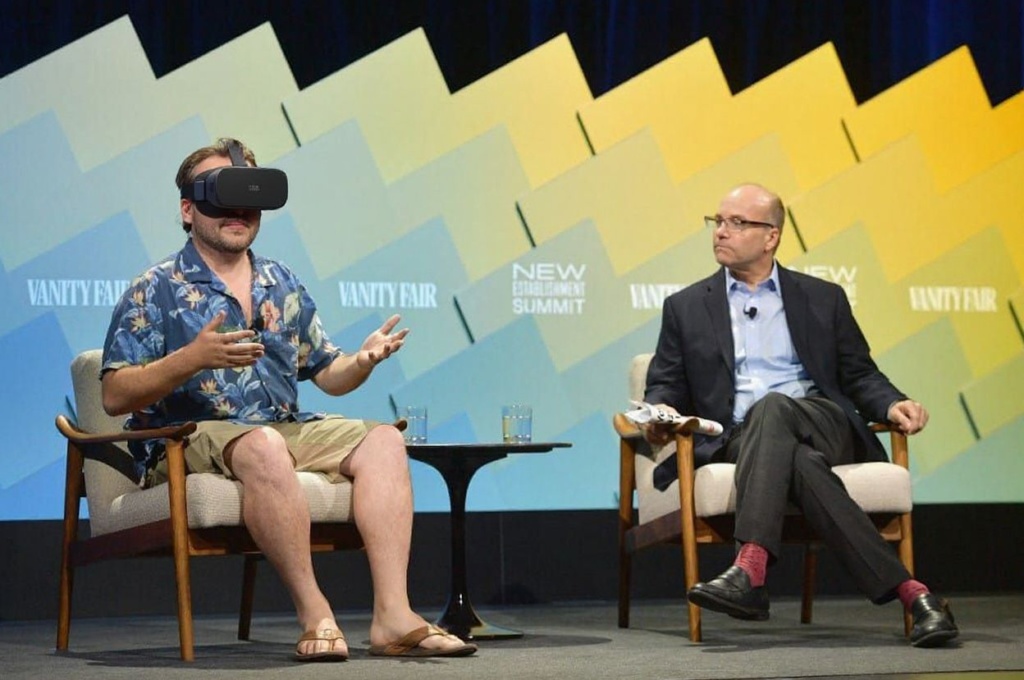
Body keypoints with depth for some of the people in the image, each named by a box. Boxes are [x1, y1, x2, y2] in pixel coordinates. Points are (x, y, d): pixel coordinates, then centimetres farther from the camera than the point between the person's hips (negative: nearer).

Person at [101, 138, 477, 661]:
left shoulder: (283, 287, 19)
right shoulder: (155, 292, 1)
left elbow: (327, 375, 22)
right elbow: (115, 396, -8)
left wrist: (363, 361, -2)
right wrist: (193, 358, -23)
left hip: (289, 429, 6)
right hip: (191, 438, -6)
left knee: (382, 439, -15)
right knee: (264, 447, -38)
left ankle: (392, 615, -27)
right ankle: (314, 615, -32)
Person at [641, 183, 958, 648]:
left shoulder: (822, 298, 20)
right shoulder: (685, 307, 20)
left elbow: (860, 375, 17)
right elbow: (665, 385, 15)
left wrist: (892, 405, -6)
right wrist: (660, 414, -10)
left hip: (821, 429, -1)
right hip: (737, 441, 1)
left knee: (770, 408, -37)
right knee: (799, 462, -36)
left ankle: (749, 570, -53)